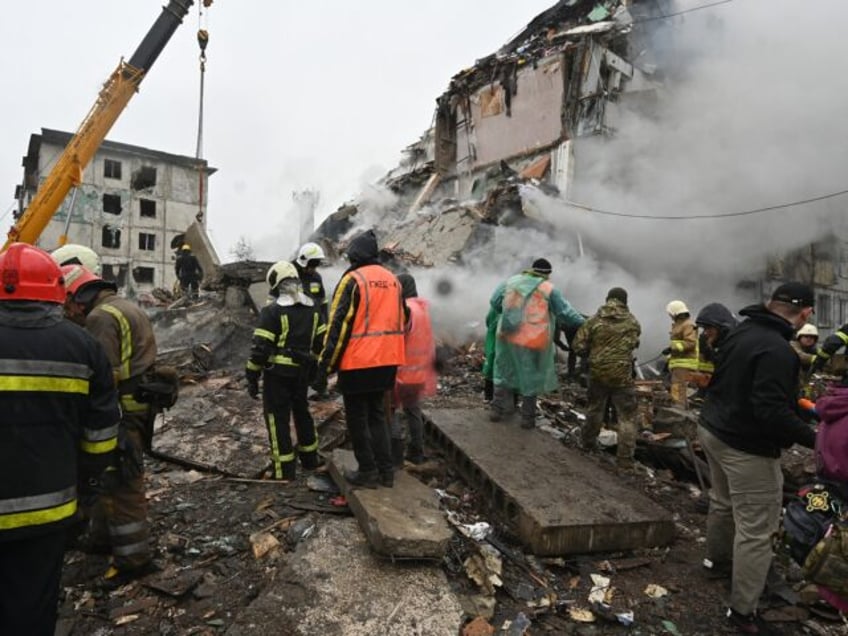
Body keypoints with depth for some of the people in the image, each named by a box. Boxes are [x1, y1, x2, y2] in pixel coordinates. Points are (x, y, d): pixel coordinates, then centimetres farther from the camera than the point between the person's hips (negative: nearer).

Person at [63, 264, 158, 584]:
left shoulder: (101, 317, -15)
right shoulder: (129, 308, 18)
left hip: (123, 411, -10)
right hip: (142, 405, 10)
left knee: (122, 483, -2)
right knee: (111, 476, 22)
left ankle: (133, 557, 8)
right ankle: (103, 536, 37)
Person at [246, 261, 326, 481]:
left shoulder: (272, 311, -14)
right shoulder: (312, 309, 6)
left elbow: (260, 348, -16)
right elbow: (321, 341, 10)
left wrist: (252, 377, -8)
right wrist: (312, 367, 20)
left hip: (278, 373, -6)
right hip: (302, 372, 6)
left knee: (277, 417, 3)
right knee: (302, 412, 21)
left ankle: (284, 470, 8)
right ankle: (310, 459, 33)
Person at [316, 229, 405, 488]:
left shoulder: (352, 280, -11)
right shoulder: (392, 279, 10)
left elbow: (337, 325, -14)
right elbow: (399, 321, 15)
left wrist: (325, 365, -9)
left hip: (357, 362, -6)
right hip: (386, 361, 7)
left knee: (357, 418, 7)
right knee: (377, 413, 18)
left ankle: (368, 472, 12)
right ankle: (385, 471, 19)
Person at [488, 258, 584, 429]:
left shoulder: (511, 282, 5)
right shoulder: (549, 289, -6)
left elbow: (494, 302, 9)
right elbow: (566, 313, -4)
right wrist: (585, 324, 7)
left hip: (508, 337, 4)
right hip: (533, 340, -3)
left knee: (504, 372, 20)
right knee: (531, 378, 12)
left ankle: (497, 409, 24)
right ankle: (527, 417, 20)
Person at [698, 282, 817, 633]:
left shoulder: (742, 331, 3)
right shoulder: (777, 350, -26)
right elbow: (772, 412, -31)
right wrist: (815, 439, -25)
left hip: (713, 429, 10)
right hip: (746, 448, -9)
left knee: (723, 502, 29)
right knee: (755, 531, 3)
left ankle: (717, 557, 50)